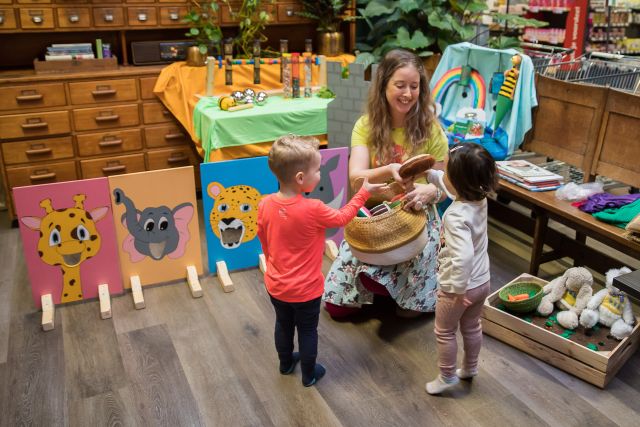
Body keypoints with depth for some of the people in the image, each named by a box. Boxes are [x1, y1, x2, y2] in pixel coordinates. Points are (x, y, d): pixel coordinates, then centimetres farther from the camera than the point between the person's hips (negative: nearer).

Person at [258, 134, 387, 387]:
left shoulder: (265, 205, -14)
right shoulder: (313, 210, -29)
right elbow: (341, 218, -9)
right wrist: (364, 193, 2)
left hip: (276, 285, 5)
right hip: (305, 289, -5)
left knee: (283, 325, 26)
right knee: (307, 331, 17)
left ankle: (286, 363, 48)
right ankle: (309, 374, 36)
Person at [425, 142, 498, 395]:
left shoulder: (456, 216, -34)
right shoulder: (479, 199, -9)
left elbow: (463, 256, -44)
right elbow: (451, 185, 11)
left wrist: (459, 289, -32)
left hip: (457, 287, -8)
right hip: (482, 281, 8)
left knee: (444, 332, 17)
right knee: (472, 327, 28)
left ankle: (447, 377, 34)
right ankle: (470, 368, 48)